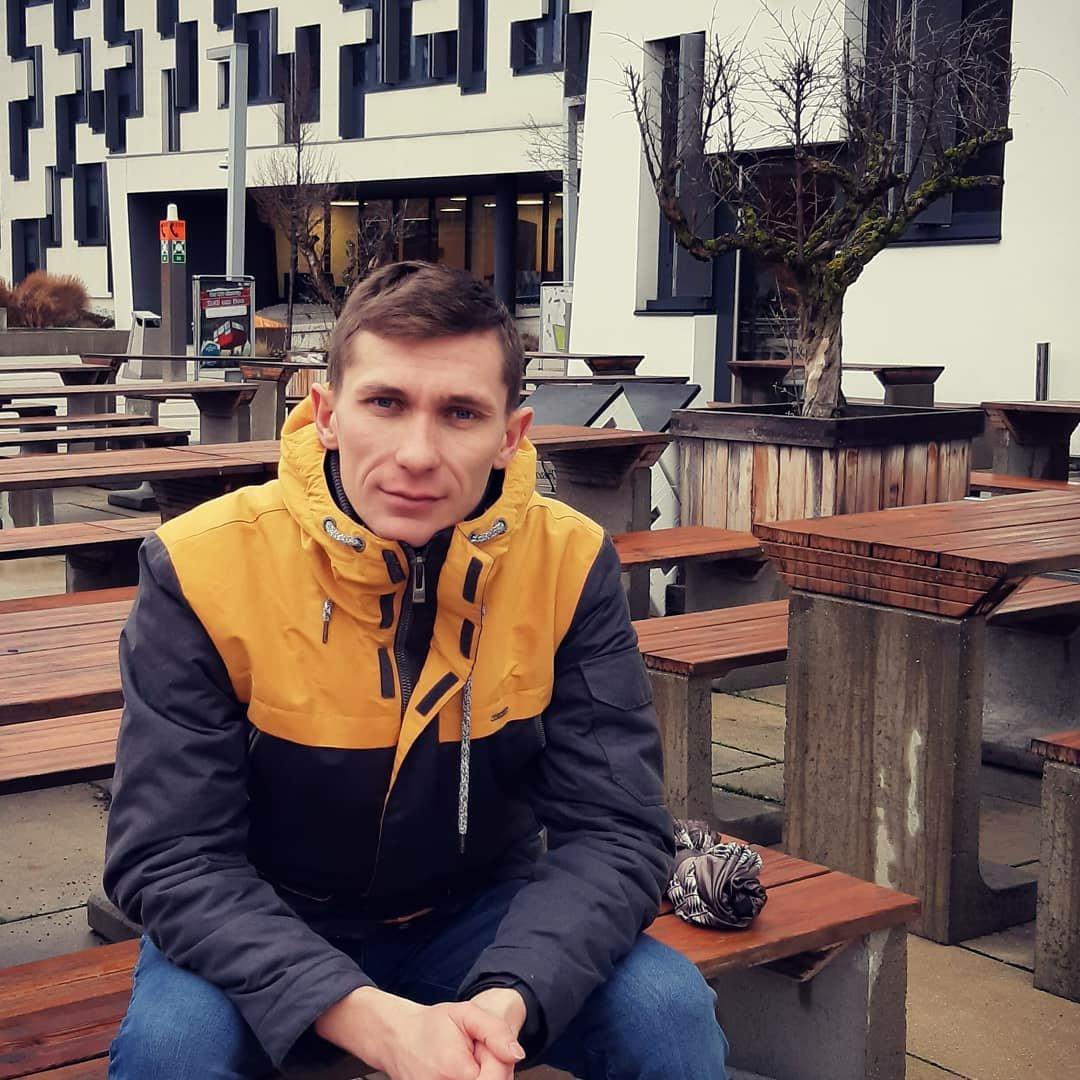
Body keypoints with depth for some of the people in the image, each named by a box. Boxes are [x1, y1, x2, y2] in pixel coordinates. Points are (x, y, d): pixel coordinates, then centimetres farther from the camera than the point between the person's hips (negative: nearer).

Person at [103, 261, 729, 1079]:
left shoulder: (570, 563, -15)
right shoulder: (202, 568, -20)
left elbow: (614, 832, -15)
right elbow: (172, 857, -21)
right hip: (264, 936, -1)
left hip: (485, 916, 1)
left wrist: (507, 1001, -35)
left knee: (672, 1011, -22)